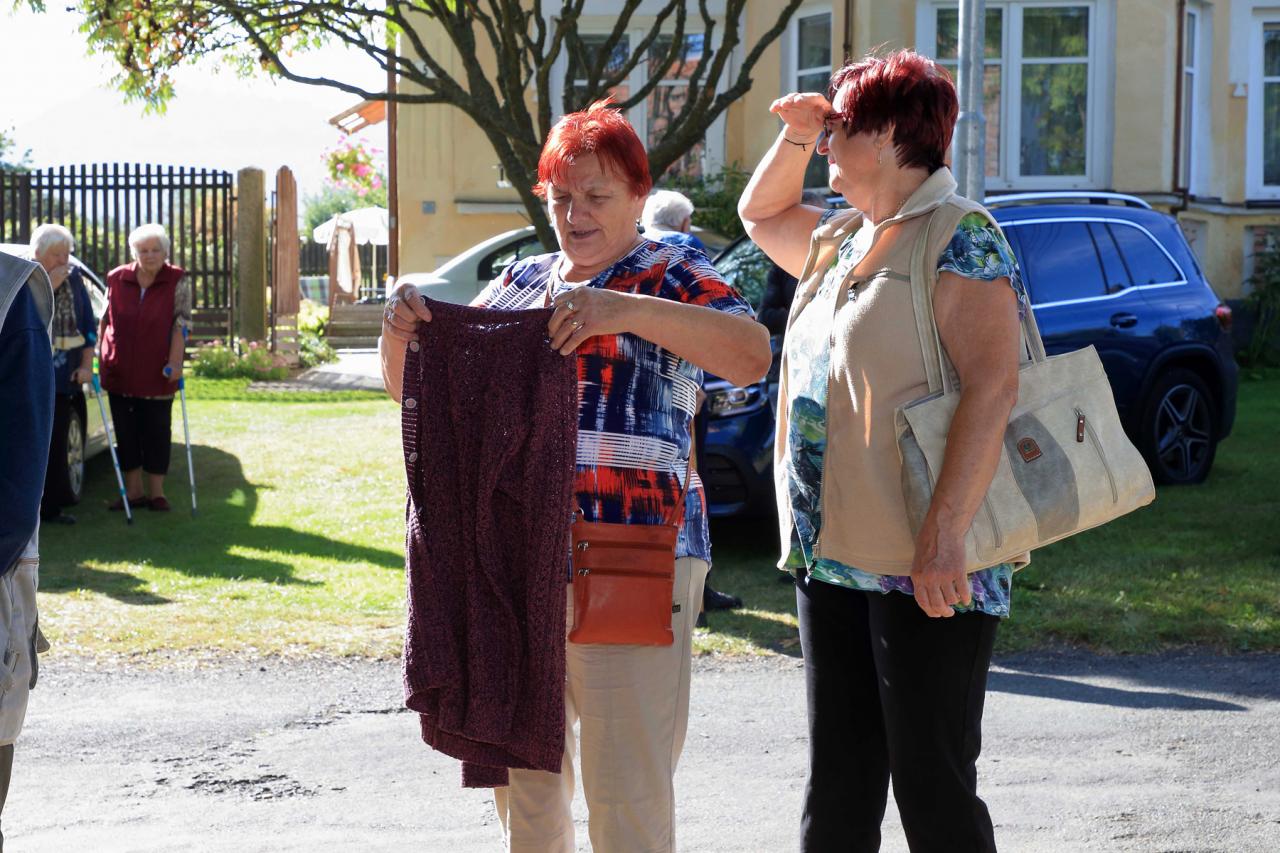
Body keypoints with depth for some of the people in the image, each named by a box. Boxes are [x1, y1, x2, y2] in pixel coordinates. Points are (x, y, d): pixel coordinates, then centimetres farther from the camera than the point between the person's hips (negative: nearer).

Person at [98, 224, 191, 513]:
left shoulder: (176, 282, -4)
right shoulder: (117, 279, 2)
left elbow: (180, 324, -7)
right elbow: (105, 321, 10)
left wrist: (174, 362, -16)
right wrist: (98, 358, 8)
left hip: (156, 374, -2)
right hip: (120, 371, 3)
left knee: (157, 431, 3)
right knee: (126, 431, 7)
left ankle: (156, 492, 12)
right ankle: (133, 491, 17)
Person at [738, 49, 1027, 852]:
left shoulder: (959, 235, -10)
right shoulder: (841, 239, 17)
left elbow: (992, 386, -20)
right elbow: (760, 215, 38)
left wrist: (945, 534, -27)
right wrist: (794, 137, 19)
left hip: (925, 570, -8)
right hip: (831, 557, 8)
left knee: (932, 786, -3)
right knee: (838, 787, 13)